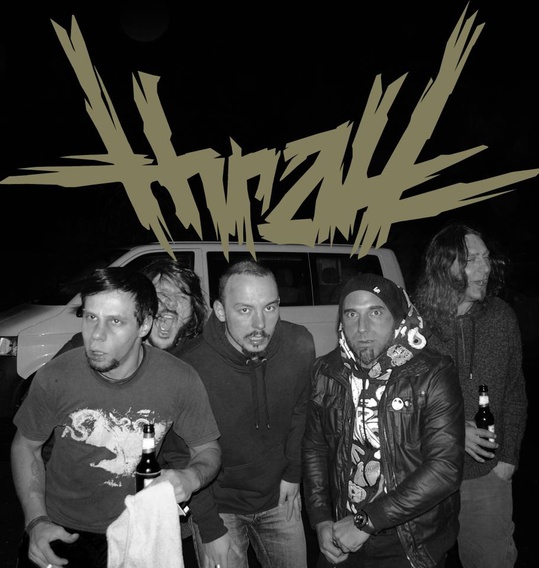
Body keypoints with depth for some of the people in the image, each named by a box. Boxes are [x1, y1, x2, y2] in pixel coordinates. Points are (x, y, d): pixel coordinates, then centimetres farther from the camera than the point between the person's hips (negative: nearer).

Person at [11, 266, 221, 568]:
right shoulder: (55, 378, -20)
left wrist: (191, 477, -27)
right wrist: (36, 521, -12)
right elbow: (26, 446, -3)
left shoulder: (181, 381, -21)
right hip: (60, 532, 0)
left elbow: (208, 448, -6)